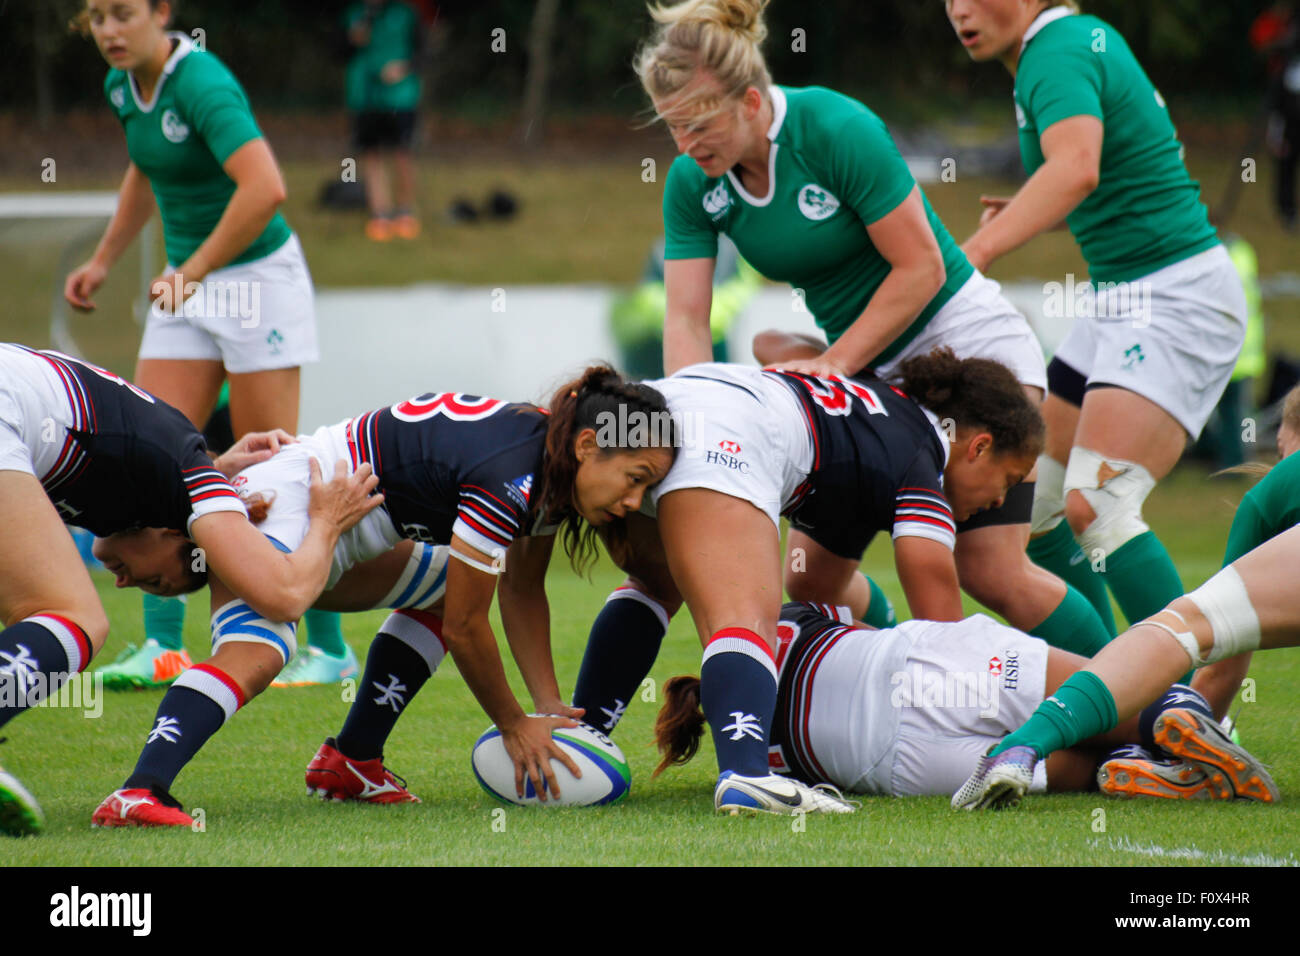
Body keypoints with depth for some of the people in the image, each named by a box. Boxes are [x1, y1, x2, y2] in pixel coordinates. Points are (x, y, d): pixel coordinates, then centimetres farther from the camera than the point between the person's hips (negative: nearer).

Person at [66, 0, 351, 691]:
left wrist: (192, 273, -28)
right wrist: (103, 261, 25)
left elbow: (265, 189, -35)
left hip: (257, 275, -8)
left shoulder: (201, 84, -23)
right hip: (187, 283, 8)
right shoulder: (122, 86, 4)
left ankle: (330, 647, 6)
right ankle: (162, 647, 0)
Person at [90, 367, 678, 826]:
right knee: (254, 656, -33)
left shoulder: (557, 468, 2)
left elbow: (521, 589, 15)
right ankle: (138, 794, -49)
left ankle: (350, 761, 23)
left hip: (344, 529, 11)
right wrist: (514, 728, -4)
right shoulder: (511, 481, -26)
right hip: (287, 506, -11)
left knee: (443, 592, 26)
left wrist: (549, 706, 7)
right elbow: (465, 628, -17)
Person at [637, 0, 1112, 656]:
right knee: (809, 574, -3)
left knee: (991, 571, -17)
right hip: (867, 369, 7)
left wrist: (832, 367, -21)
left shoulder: (839, 129, -24)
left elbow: (920, 269, -20)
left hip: (964, 337, -7)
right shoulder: (693, 183, -6)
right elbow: (686, 319, -8)